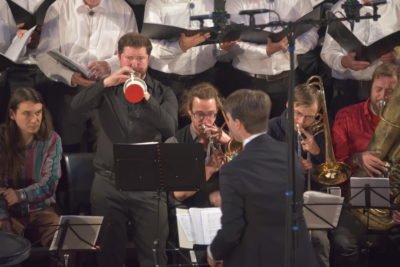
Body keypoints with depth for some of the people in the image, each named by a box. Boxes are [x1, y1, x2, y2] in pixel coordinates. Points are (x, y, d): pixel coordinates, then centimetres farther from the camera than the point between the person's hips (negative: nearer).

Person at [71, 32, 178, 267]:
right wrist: (106, 83, -22)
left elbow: (170, 127, -11)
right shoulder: (107, 89, 9)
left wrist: (146, 96, -22)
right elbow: (77, 106, -10)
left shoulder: (163, 93, 7)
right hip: (109, 181, 1)